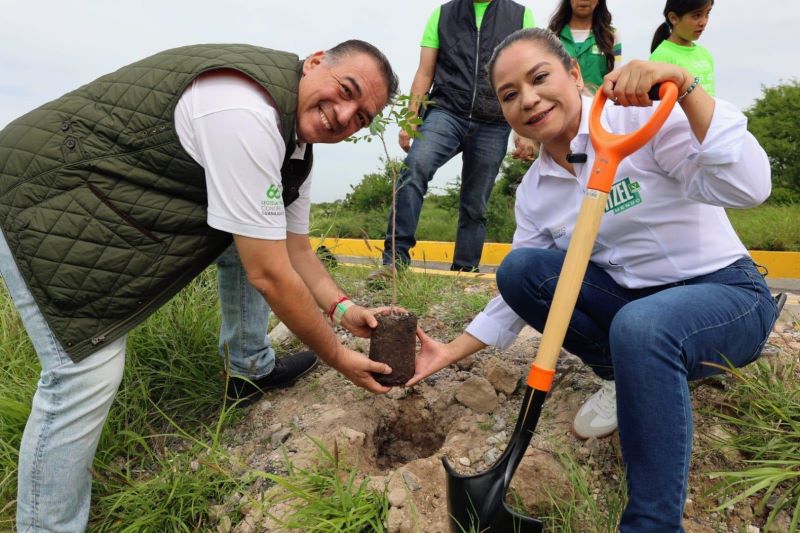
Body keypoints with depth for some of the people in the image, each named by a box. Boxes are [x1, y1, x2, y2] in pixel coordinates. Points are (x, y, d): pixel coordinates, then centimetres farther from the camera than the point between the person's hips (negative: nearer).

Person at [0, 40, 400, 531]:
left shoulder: (296, 142, 1)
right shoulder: (246, 111, -31)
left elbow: (295, 251, 8)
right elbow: (271, 276, -29)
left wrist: (342, 308, -7)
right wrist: (336, 356, -16)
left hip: (124, 189, 9)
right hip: (47, 192, -9)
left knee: (250, 240, 7)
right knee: (88, 373, -16)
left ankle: (253, 369, 25)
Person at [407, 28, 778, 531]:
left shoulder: (643, 115, -14)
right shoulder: (533, 190, 1)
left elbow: (749, 186, -26)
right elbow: (522, 295, 4)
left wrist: (684, 84, -33)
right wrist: (448, 353, 2)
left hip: (729, 295, -5)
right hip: (632, 301, 5)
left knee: (640, 325, -38)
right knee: (518, 269, -14)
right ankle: (636, 378, 0)